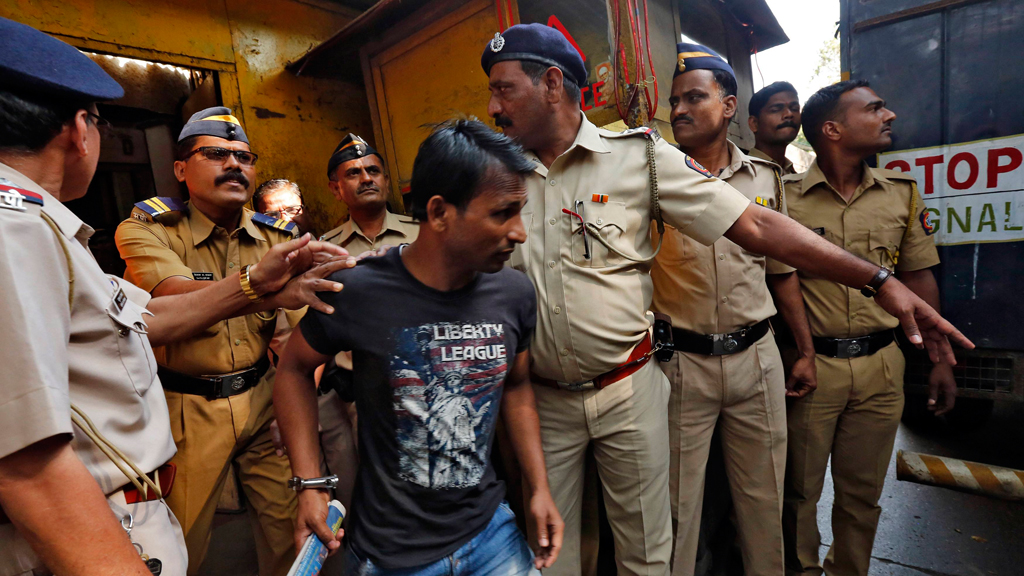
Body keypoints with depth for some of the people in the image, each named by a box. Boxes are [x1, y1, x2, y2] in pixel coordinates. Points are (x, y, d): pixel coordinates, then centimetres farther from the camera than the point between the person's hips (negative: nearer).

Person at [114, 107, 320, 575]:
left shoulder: (276, 235, 2)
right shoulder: (146, 230, -7)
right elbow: (180, 299, -28)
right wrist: (254, 281, -46)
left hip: (263, 399, 3)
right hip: (188, 410, -2)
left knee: (289, 528, 11)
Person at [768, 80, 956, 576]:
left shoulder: (902, 192, 8)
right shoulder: (787, 195, -7)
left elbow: (919, 278, 11)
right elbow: (785, 278, -10)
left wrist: (940, 358, 9)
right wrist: (806, 354, -15)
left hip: (881, 364, 4)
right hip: (814, 362, -4)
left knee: (862, 491, 16)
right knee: (801, 487, 10)